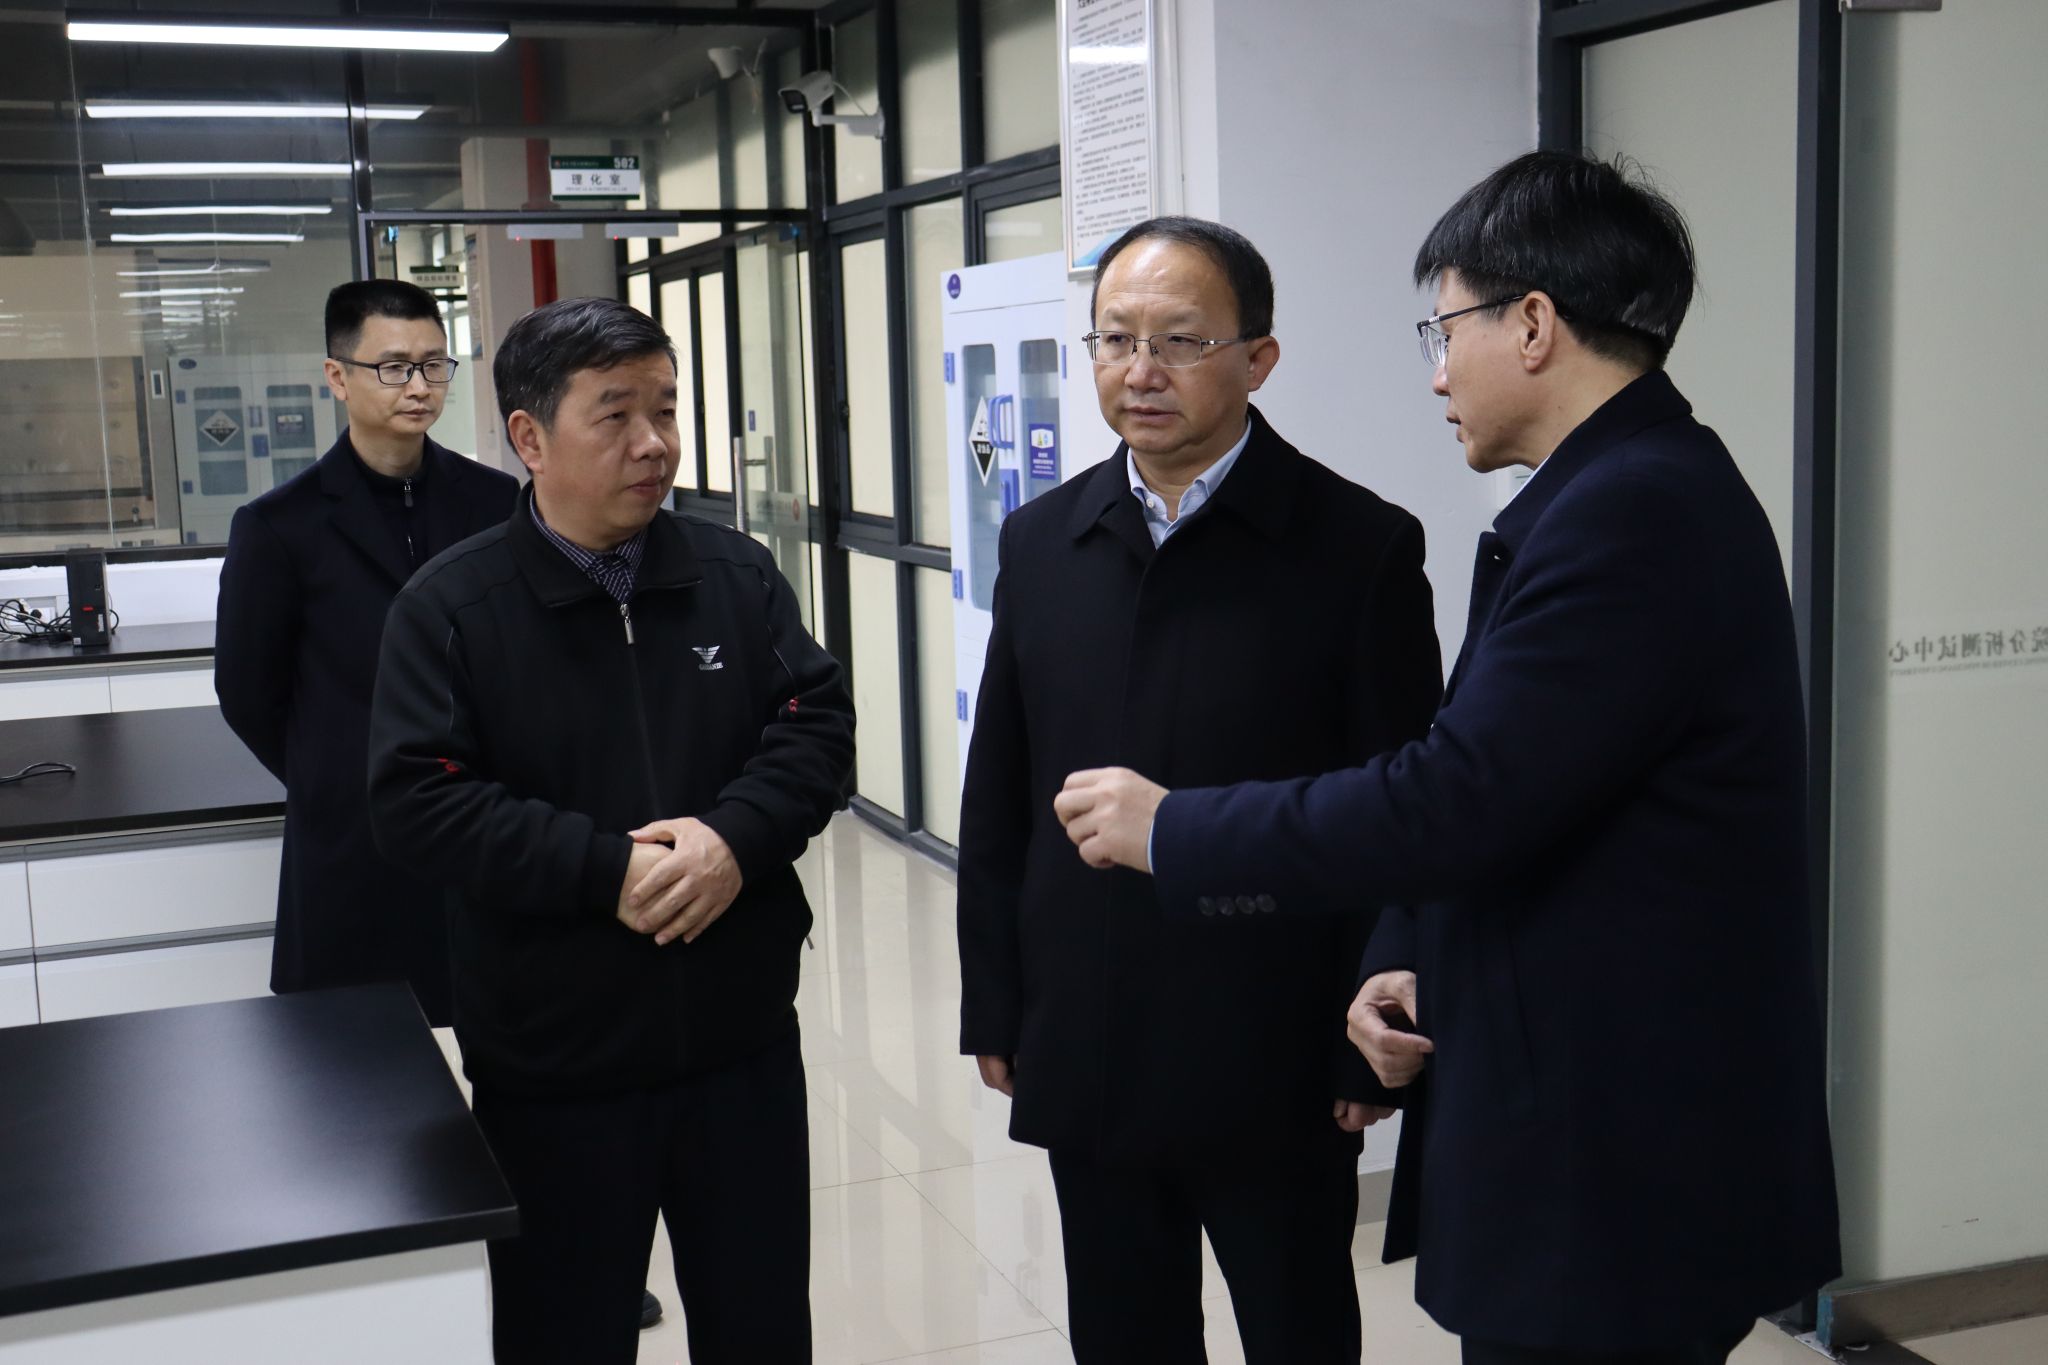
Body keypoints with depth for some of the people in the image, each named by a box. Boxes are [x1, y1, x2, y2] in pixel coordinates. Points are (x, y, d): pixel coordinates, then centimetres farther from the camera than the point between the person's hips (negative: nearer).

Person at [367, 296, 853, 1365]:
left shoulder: (736, 575, 4)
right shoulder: (449, 607, -7)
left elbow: (817, 722, 0)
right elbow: (418, 804, -14)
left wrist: (736, 836, -19)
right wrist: (607, 869, -21)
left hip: (742, 1037, 3)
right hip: (553, 1065, -3)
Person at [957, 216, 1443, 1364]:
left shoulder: (1360, 547, -9)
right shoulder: (1042, 541, 5)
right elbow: (997, 799, 8)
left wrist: (1370, 1050, -8)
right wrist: (994, 1008, 7)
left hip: (1278, 1070, -4)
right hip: (1083, 1057, 4)